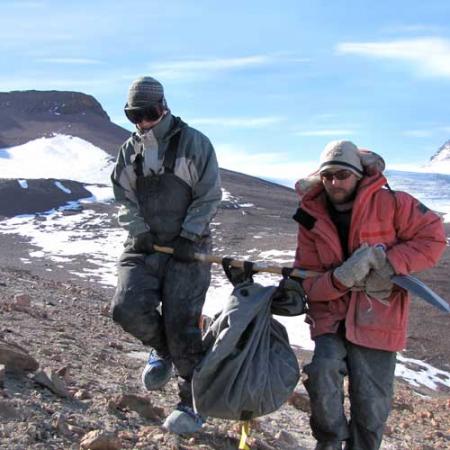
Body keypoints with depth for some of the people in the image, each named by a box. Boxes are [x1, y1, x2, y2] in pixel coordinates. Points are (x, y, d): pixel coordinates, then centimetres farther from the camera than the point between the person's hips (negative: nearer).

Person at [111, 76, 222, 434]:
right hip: (145, 245, 4)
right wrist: (139, 231, -7)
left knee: (181, 323, -9)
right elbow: (124, 198, 9)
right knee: (127, 308, -17)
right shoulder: (130, 150, 11)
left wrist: (189, 236, -14)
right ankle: (162, 349, 17)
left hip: (187, 246, -4)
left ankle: (192, 402, 8)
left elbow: (209, 197, -5)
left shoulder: (193, 142, -3)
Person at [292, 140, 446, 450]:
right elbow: (307, 282, -1)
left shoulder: (390, 204, -7)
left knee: (371, 407, 1)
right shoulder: (312, 220, 2)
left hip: (376, 321, -1)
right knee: (323, 371, -22)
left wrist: (388, 264, -19)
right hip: (331, 317, 2)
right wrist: (342, 278, -23)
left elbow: (433, 237, -7)